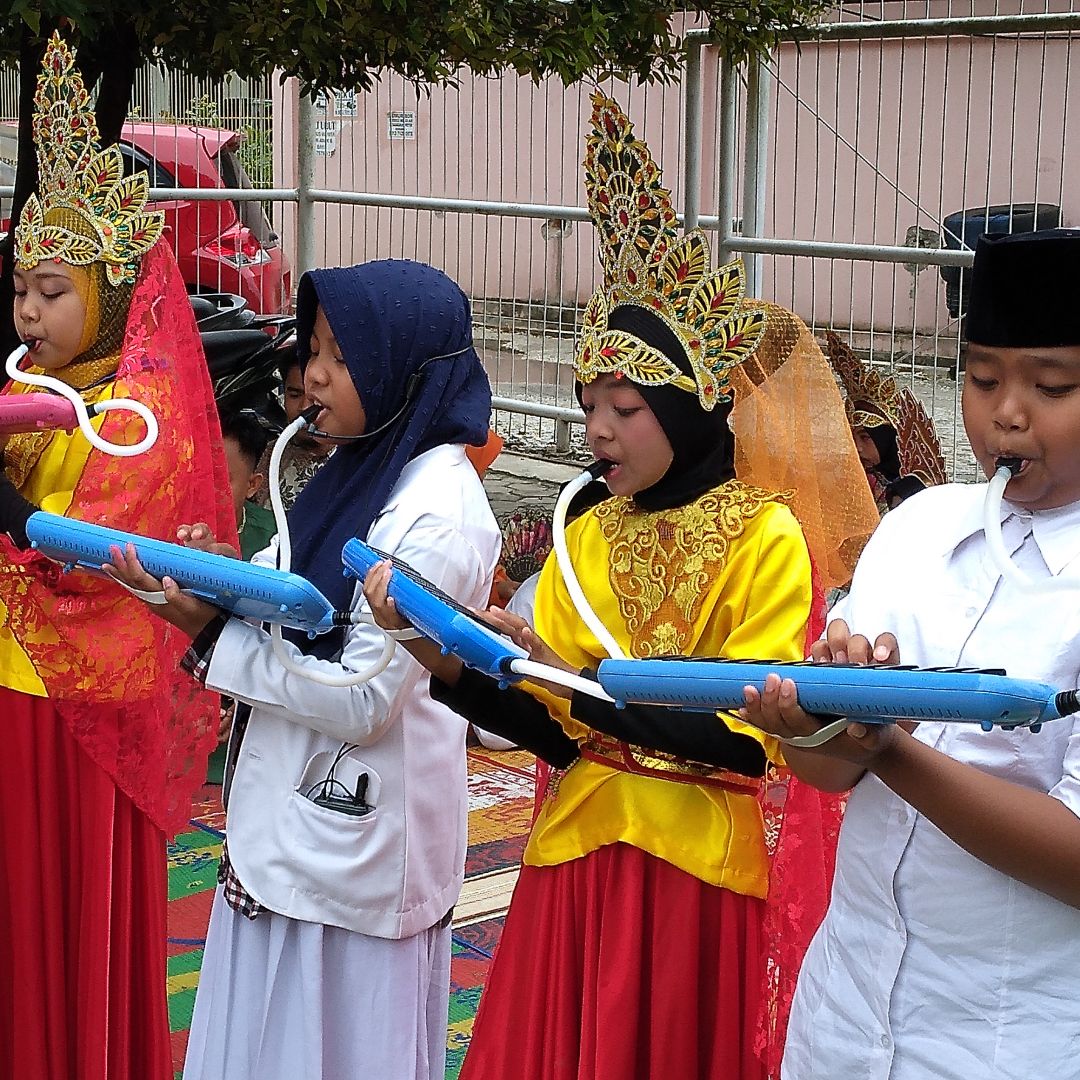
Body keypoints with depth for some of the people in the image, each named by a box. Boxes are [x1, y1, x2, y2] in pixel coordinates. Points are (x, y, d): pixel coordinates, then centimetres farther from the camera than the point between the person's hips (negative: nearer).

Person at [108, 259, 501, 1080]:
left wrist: (212, 634, -18)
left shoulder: (436, 515, -20)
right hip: (292, 824, 9)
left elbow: (361, 702, -22)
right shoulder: (361, 473, 8)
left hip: (350, 849, -9)